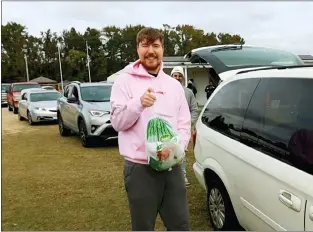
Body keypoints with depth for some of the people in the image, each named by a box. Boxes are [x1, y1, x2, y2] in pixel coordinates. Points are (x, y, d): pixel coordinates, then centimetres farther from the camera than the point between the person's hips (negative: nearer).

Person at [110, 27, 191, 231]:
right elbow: (117, 122, -8)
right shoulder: (125, 80, -3)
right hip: (140, 168, -3)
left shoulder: (174, 85, 10)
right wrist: (138, 103, -26)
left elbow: (185, 124, 8)